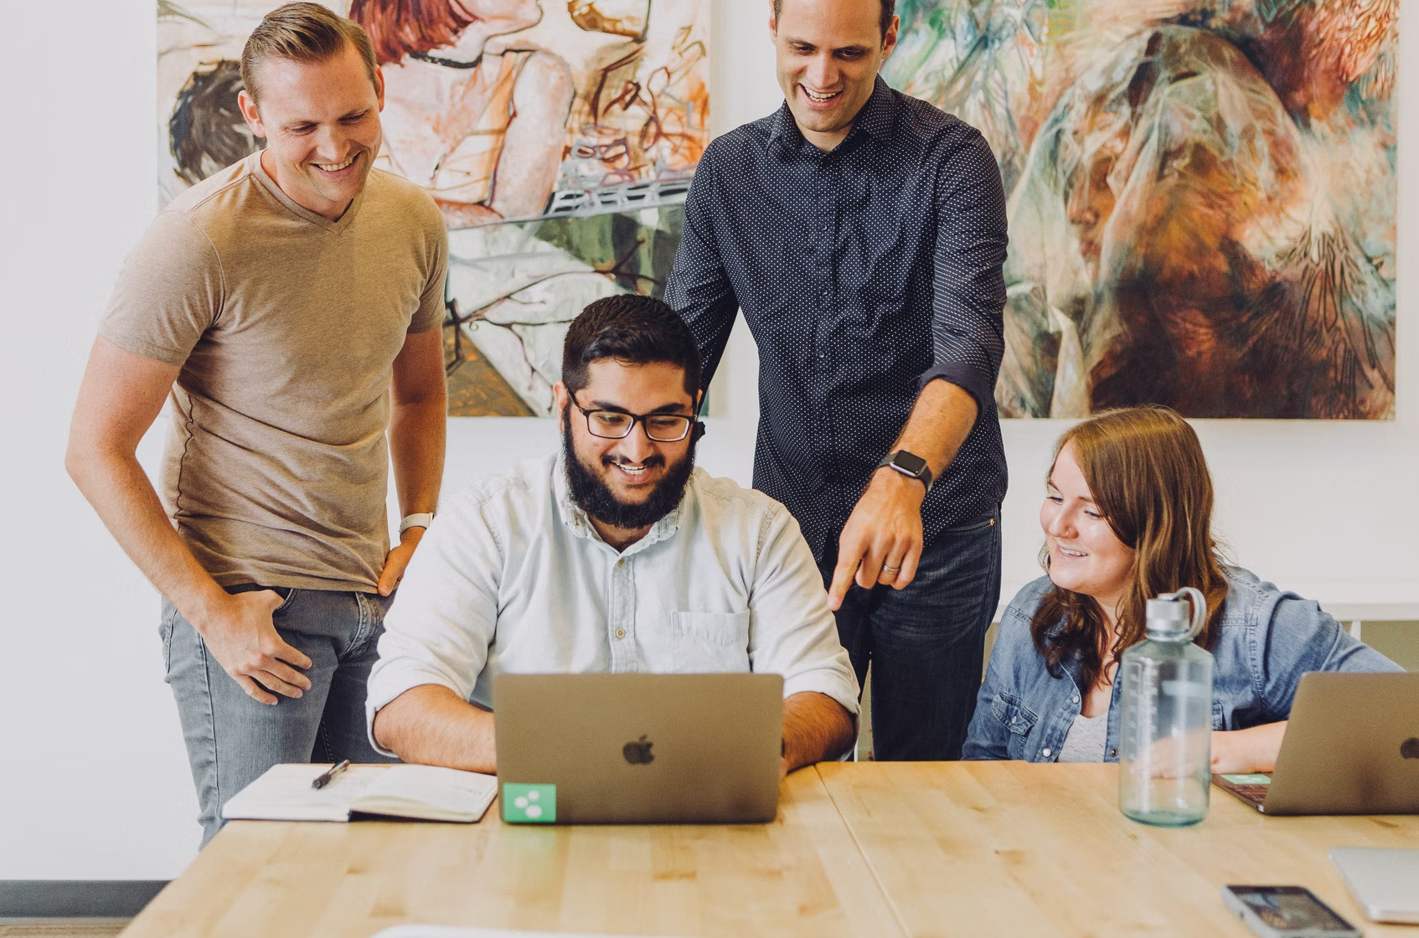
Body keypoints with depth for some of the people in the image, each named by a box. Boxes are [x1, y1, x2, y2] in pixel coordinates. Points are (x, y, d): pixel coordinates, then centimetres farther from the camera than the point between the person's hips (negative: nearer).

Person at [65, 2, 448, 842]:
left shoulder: (415, 222, 5)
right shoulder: (200, 242, -14)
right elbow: (97, 450, -12)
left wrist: (420, 533, 8)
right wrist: (212, 613, -14)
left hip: (375, 597, 6)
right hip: (248, 599, -6)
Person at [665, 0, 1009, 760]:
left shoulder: (950, 161, -9)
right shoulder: (727, 170, 4)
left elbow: (968, 345, -22)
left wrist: (903, 477, -39)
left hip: (935, 530, -3)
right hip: (791, 523, 3)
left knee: (921, 772, 9)